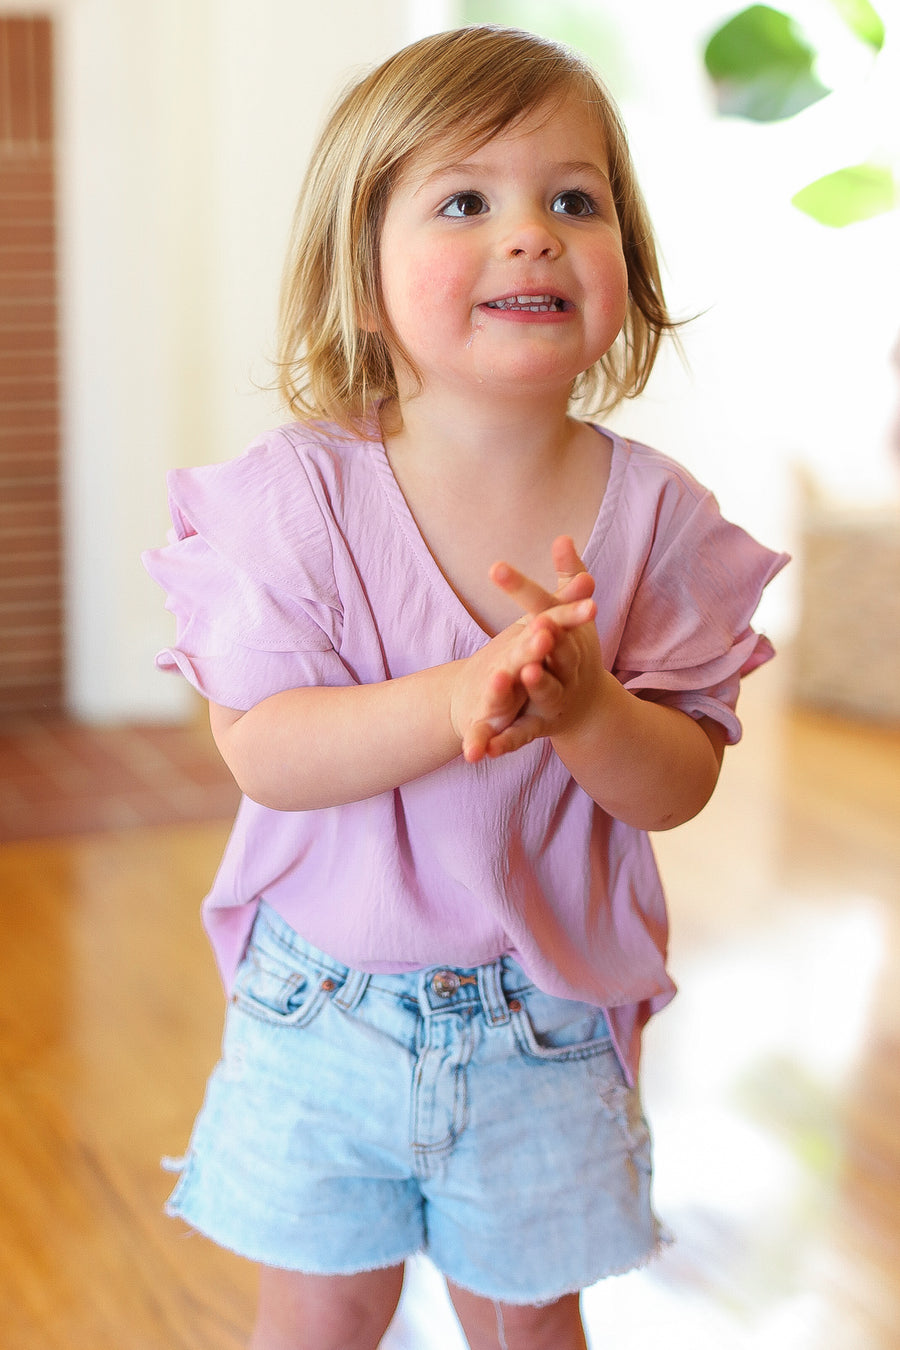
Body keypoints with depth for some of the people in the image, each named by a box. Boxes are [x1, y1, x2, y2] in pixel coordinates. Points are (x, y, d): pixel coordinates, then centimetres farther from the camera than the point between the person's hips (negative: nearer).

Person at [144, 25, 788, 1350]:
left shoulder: (655, 514, -10)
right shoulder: (299, 491, -15)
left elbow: (680, 786, -9)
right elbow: (260, 746, -20)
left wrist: (586, 707, -30)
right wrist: (454, 701, -35)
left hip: (548, 1026, 2)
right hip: (324, 1006, -1)